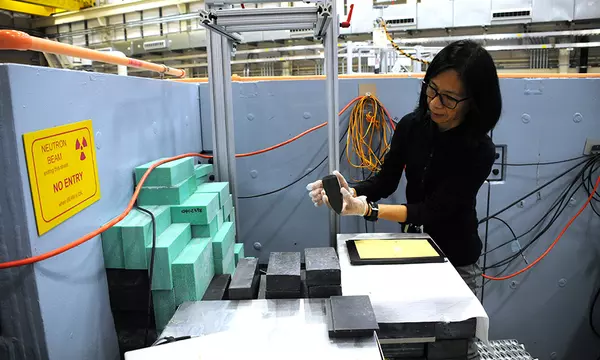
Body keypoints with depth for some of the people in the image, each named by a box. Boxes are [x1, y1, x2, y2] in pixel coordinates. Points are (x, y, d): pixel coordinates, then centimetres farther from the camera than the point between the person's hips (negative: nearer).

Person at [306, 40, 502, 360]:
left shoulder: (479, 151, -24)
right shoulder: (411, 126, -11)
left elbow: (433, 210, -28)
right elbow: (386, 181, -6)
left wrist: (365, 209, -40)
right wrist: (349, 194, -27)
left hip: (454, 259, -3)